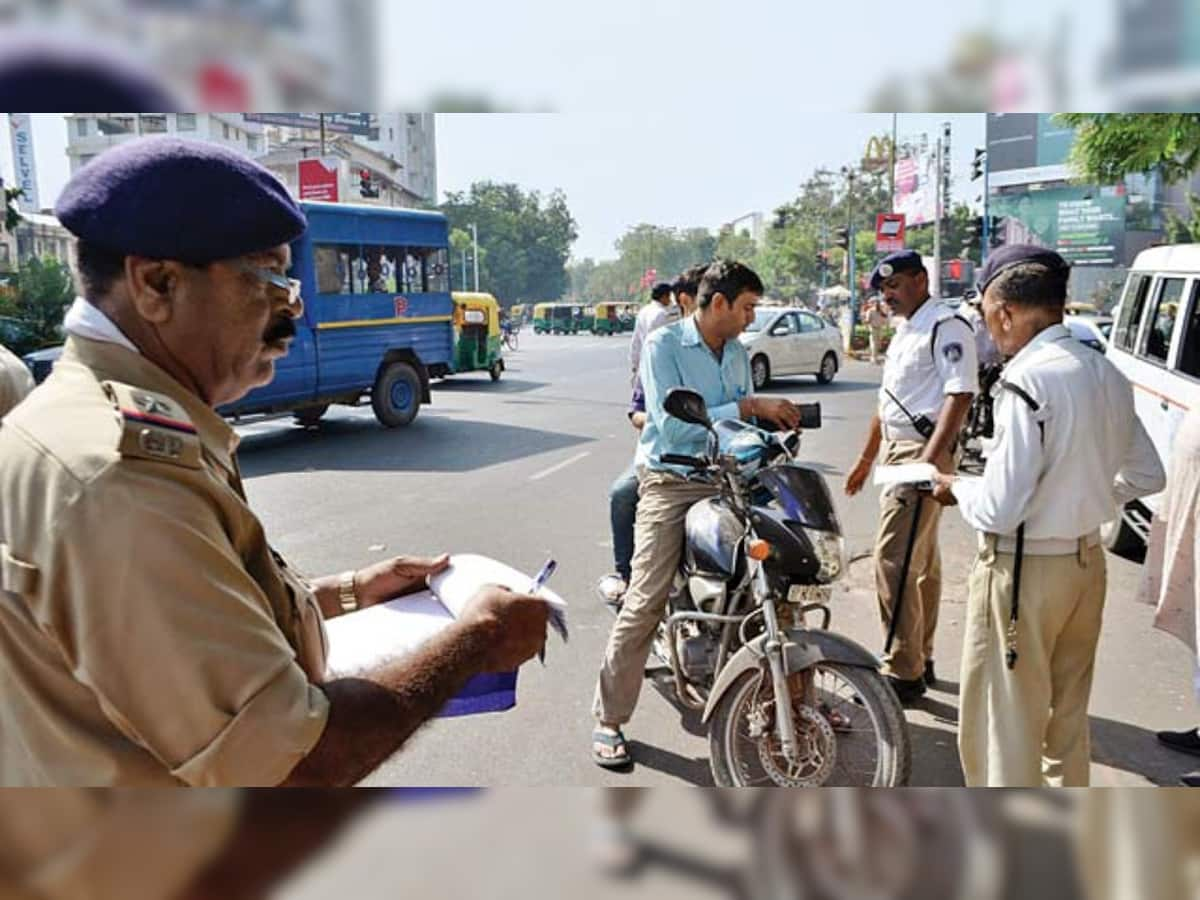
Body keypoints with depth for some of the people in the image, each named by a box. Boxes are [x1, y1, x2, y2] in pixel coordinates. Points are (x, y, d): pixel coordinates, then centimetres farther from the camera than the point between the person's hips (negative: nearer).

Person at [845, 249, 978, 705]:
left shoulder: (946, 327, -11)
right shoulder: (904, 331, 19)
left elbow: (960, 395, -20)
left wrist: (929, 459, -27)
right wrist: (866, 458, 25)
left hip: (922, 454, -10)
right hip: (897, 452, 10)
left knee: (894, 562, -12)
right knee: (921, 562, 15)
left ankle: (903, 672, -3)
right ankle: (921, 660, 25)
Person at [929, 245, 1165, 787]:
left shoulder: (1027, 381, -22)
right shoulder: (1107, 374, 3)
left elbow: (999, 509, -22)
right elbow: (1147, 477, 14)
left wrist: (957, 490, -4)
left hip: (1024, 570, -8)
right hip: (1087, 560, 8)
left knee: (1005, 726, 6)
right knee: (1068, 716, 23)